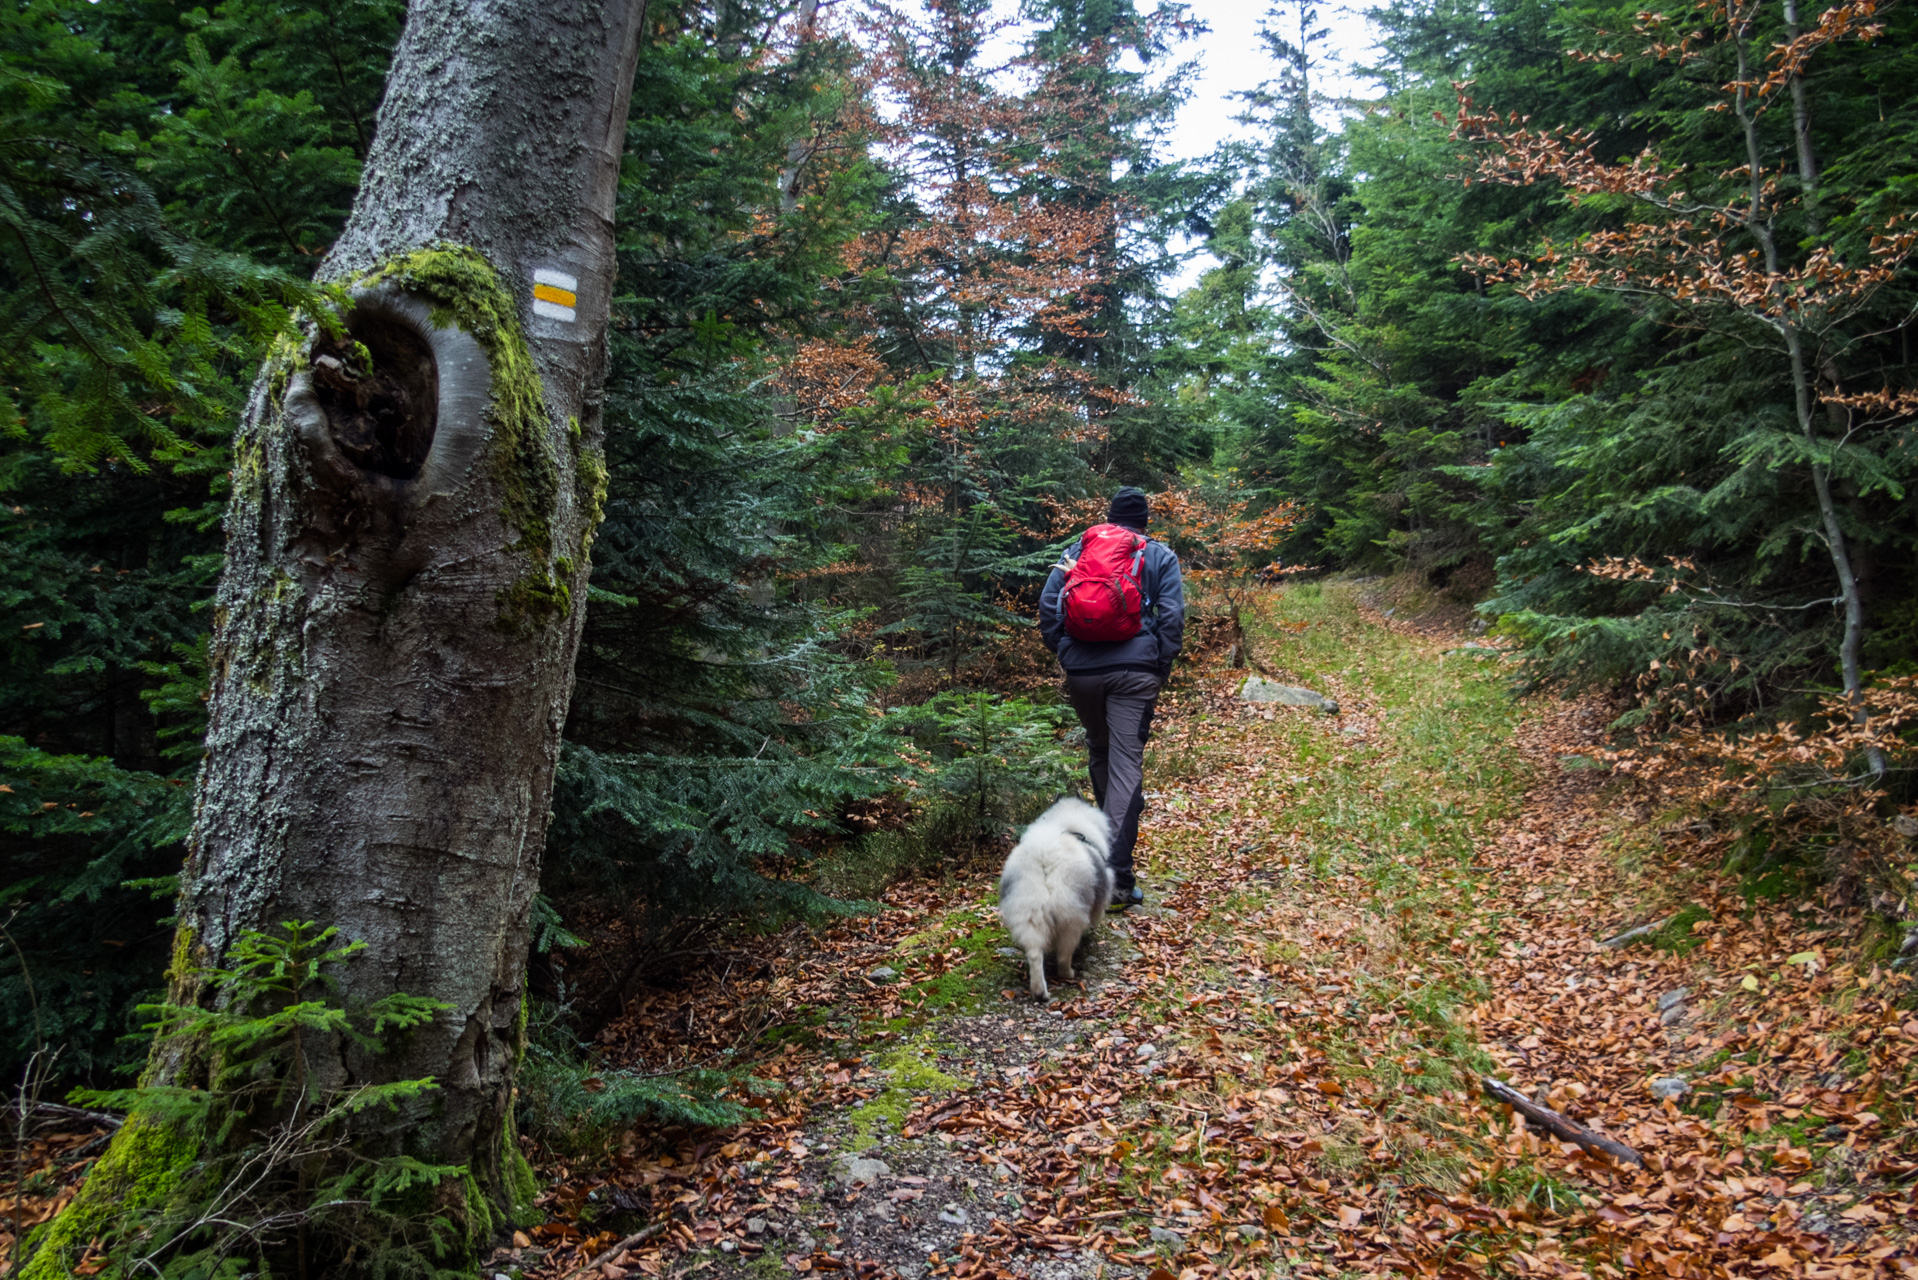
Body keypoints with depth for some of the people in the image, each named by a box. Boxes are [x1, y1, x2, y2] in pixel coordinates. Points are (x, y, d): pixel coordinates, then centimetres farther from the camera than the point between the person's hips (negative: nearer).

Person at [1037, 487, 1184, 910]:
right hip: (1135, 671, -2)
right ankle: (1117, 876, -15)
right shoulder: (1160, 557, 10)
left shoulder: (1077, 549, 14)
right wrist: (1161, 668, 7)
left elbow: (1048, 605, 8)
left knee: (1098, 754, 22)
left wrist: (1061, 652, 15)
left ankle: (1109, 840, 38)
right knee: (1127, 766, -7)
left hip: (1082, 669, 3)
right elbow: (1172, 616, 1)